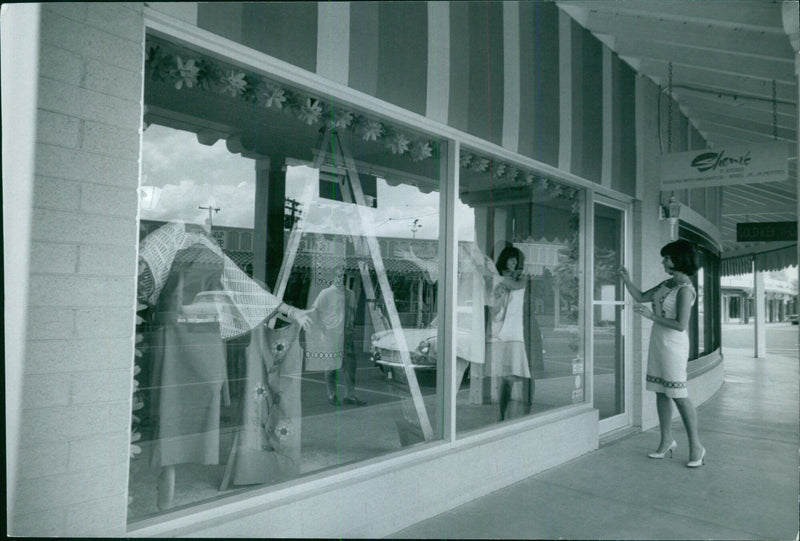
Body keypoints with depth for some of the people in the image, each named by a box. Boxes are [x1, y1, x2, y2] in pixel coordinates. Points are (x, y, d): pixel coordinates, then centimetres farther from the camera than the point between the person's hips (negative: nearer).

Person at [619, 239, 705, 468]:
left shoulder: (684, 289, -15)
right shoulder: (667, 284, 10)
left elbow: (681, 325, -21)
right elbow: (641, 297, 18)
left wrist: (652, 316, -21)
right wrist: (627, 280, 7)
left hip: (673, 345, -8)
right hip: (658, 343, 8)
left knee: (678, 394, -3)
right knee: (661, 392, 11)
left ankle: (696, 445, 10)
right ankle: (666, 441, 22)